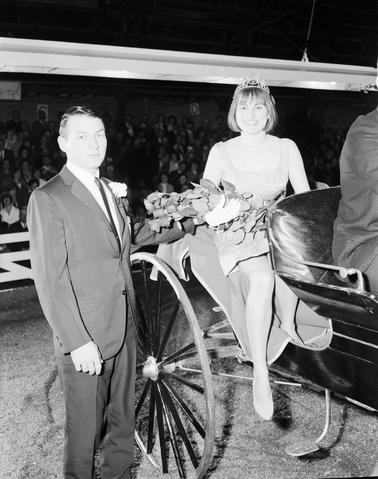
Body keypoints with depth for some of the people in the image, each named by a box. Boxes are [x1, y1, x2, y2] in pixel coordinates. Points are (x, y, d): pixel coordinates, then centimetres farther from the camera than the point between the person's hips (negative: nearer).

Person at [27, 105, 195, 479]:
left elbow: (136, 233, 27)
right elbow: (49, 280, -16)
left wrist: (189, 222, 24)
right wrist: (78, 342, -18)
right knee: (84, 428, 7)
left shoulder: (110, 191, 12)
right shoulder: (47, 199, -13)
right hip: (84, 339, -7)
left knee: (122, 419, 19)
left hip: (124, 329, 7)